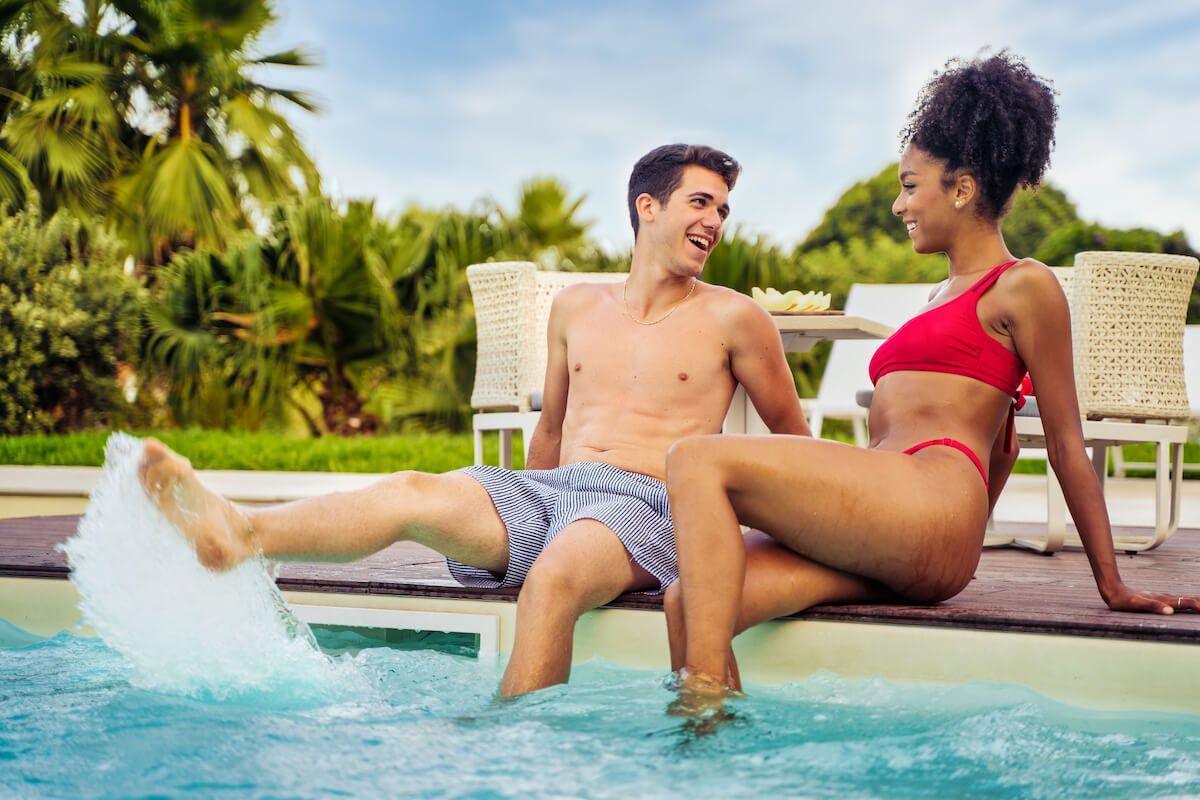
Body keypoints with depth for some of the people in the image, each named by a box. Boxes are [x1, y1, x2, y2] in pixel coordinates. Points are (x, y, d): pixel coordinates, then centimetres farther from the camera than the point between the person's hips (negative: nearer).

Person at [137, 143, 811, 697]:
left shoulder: (732, 318, 8)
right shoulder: (577, 308, 19)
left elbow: (796, 438, 16)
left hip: (645, 505, -3)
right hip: (546, 492, 4)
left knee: (553, 578, -38)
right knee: (414, 491, -25)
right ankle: (238, 533, -45)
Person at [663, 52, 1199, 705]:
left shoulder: (1023, 286, 6)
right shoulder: (945, 294, 32)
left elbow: (1066, 444, 4)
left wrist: (1112, 586, 6)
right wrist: (960, 547, 32)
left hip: (928, 502, -8)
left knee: (698, 459, -22)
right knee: (690, 603, -16)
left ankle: (705, 701, -29)